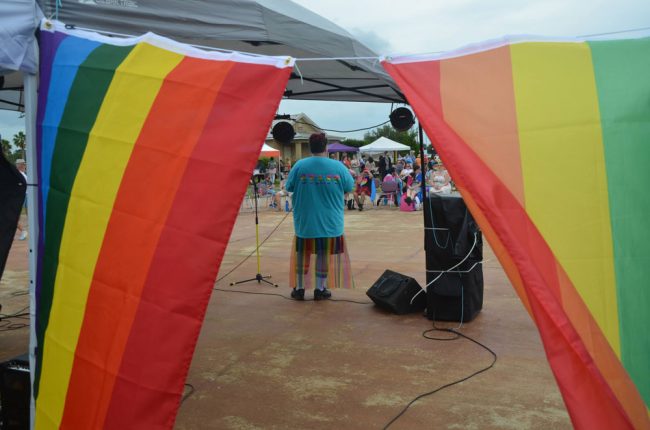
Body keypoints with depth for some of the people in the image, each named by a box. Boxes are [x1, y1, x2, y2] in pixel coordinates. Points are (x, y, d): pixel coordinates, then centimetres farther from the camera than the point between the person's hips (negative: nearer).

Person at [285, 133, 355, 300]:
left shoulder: (299, 165, -8)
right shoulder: (338, 166, -8)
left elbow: (289, 187, 2)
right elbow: (350, 187, 5)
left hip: (304, 221, 1)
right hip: (330, 222, 0)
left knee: (302, 253, 14)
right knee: (325, 254, 11)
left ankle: (299, 288, 22)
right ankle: (320, 289, 19)